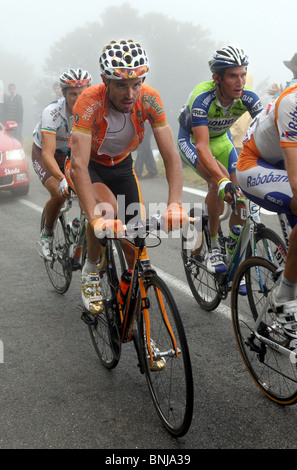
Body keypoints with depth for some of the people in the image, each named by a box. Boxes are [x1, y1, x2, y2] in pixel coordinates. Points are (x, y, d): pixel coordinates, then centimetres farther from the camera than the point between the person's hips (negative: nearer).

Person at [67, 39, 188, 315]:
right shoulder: (90, 102, -35)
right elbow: (79, 164, -43)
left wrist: (175, 205, -42)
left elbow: (171, 157, -28)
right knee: (107, 209, -33)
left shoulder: (149, 100, -27)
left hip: (121, 164, 3)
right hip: (89, 164, -3)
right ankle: (90, 272, -7)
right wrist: (95, 219, -54)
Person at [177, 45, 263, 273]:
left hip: (221, 138, 4)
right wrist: (222, 181, -59)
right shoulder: (202, 98, -37)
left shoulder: (248, 98, -25)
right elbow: (202, 147, -45)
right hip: (191, 139, -4)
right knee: (218, 181, -30)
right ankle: (213, 246, -14)